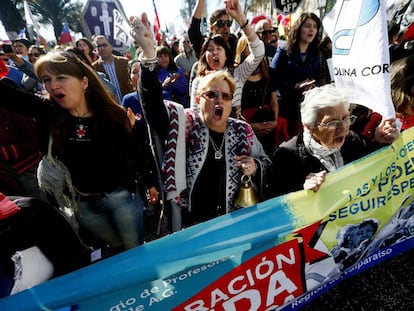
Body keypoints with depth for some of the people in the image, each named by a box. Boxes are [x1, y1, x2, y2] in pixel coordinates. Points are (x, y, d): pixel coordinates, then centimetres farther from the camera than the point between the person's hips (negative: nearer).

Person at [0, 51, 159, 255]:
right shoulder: (47, 114, -7)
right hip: (83, 204, 3)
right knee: (116, 248, 25)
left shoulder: (112, 115, -12)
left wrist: (150, 181, 5)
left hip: (121, 196, -3)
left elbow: (133, 151, -2)